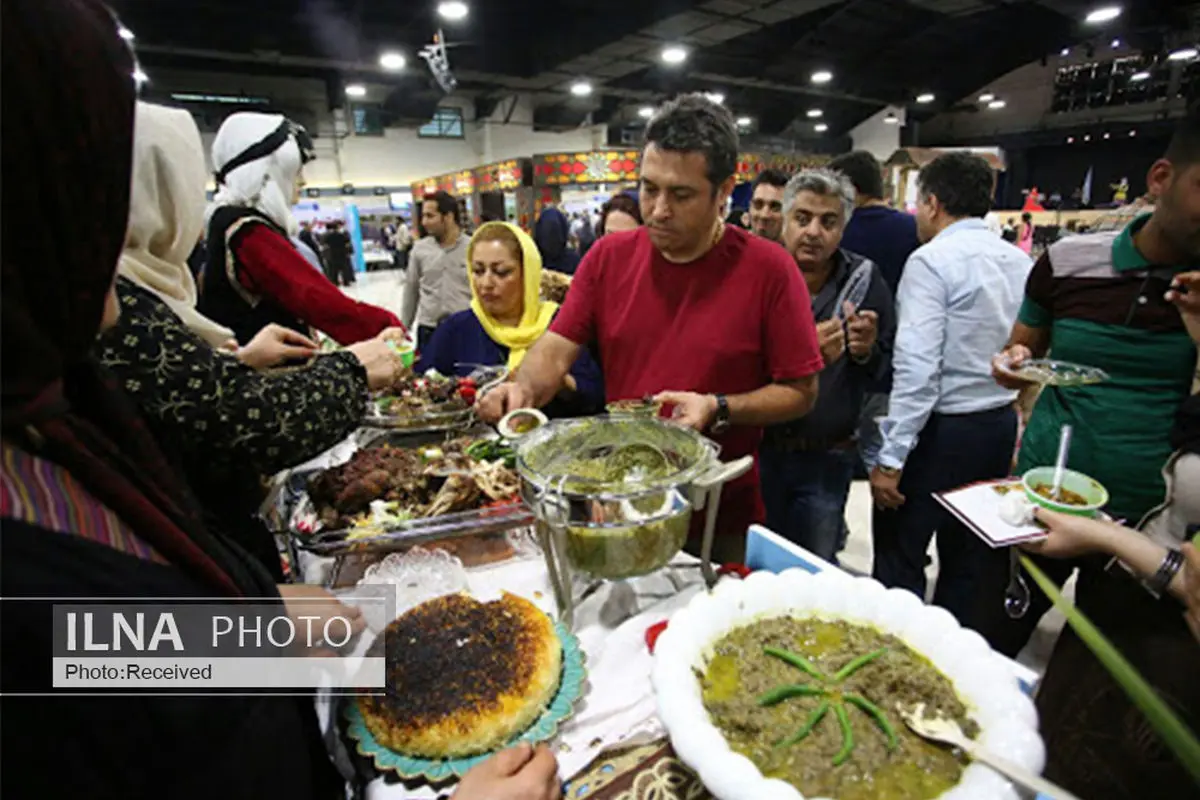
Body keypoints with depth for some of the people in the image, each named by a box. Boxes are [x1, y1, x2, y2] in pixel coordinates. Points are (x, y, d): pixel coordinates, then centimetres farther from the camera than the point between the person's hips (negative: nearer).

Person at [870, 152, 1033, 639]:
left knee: (899, 561, 4)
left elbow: (918, 367, -21)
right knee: (969, 561, 19)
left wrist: (891, 457, -19)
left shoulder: (932, 260, -14)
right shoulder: (1021, 262, 9)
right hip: (1000, 425, 8)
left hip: (940, 428, -8)